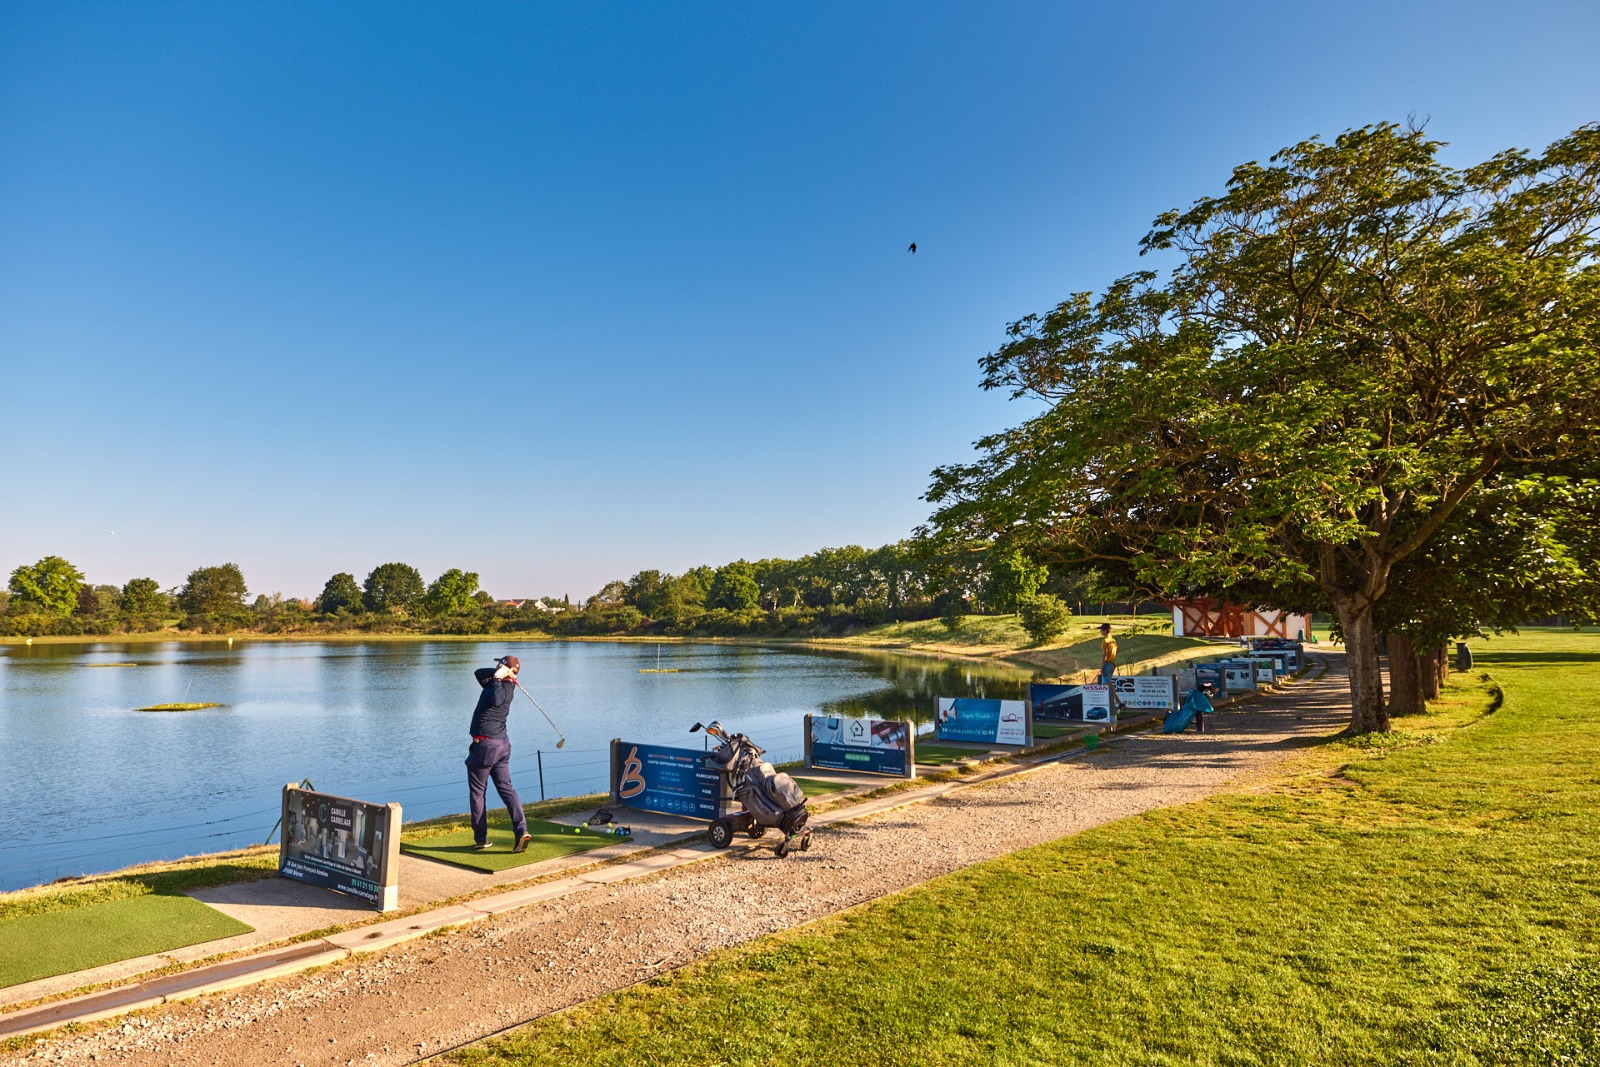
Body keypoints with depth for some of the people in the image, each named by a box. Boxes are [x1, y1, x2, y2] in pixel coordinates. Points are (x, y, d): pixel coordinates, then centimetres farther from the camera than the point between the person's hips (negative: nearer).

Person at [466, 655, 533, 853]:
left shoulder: (506, 687, -13)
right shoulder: (497, 684, 13)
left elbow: (497, 701, -35)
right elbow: (478, 673, 21)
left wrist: (497, 677, -24)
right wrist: (496, 674, 6)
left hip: (484, 744, -8)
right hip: (502, 744, 8)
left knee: (477, 792, 5)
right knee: (506, 788, 4)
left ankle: (481, 840, 10)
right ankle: (521, 830, -9)